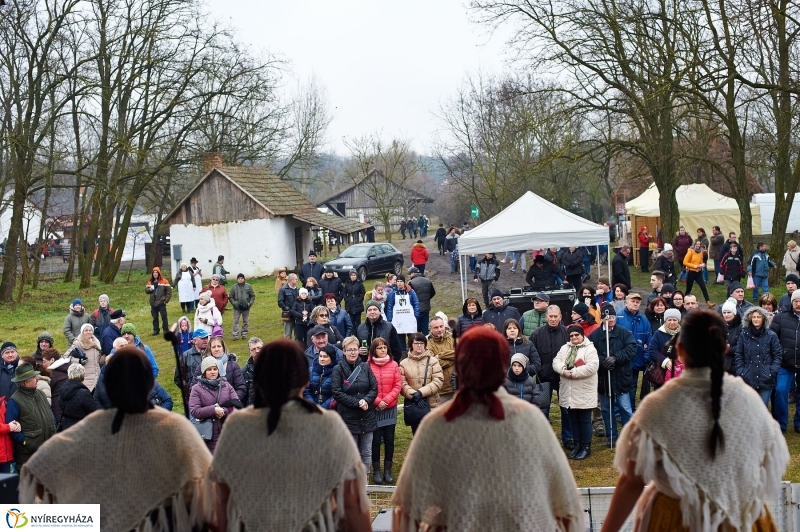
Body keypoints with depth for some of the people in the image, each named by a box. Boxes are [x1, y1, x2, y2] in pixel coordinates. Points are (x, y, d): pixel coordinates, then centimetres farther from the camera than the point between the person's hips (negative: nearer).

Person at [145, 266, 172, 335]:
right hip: (153, 303, 4)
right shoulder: (150, 282, 9)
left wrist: (166, 300, -10)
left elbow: (169, 291, -5)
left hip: (161, 303, -4)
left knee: (164, 317, -1)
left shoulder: (164, 281, -4)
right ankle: (156, 330, 18)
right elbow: (146, 290, 9)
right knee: (155, 317, 10)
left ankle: (166, 330, 6)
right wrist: (150, 289, -14)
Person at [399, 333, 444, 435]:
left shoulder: (433, 361, 1)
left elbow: (438, 381, -8)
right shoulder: (404, 363, 5)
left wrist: (421, 392, -17)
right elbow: (402, 383, -4)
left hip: (432, 405, -1)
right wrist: (413, 394, -20)